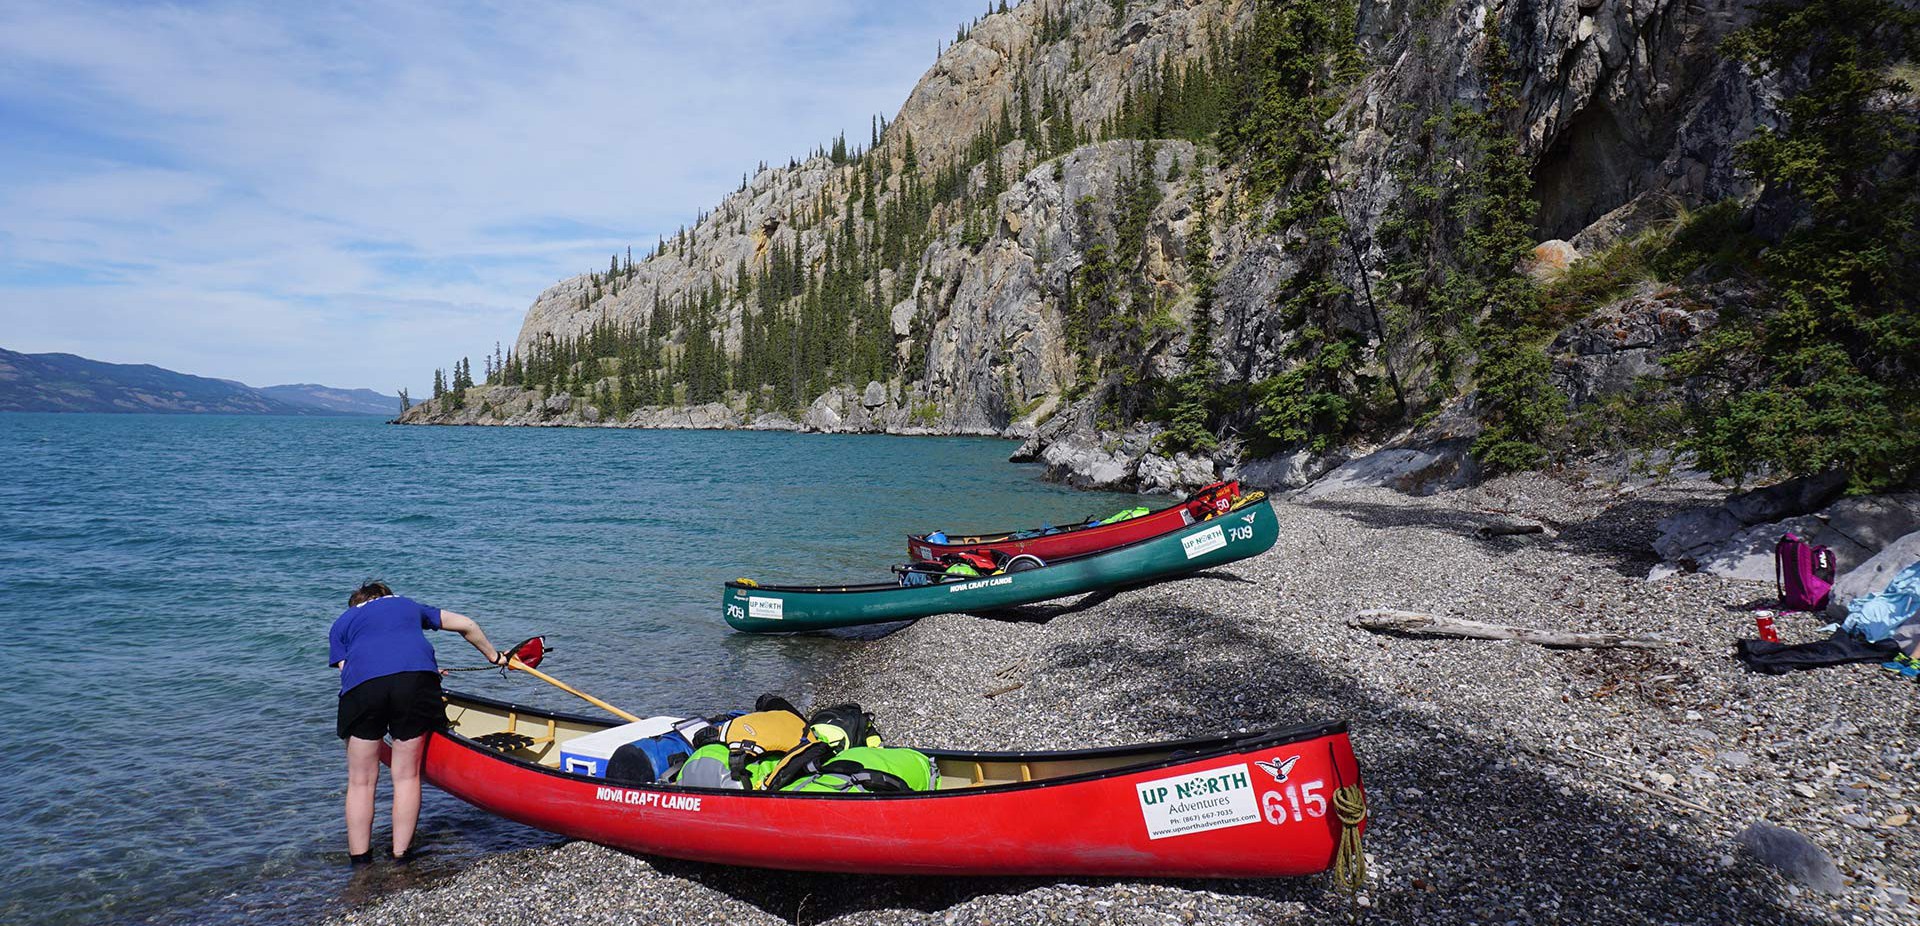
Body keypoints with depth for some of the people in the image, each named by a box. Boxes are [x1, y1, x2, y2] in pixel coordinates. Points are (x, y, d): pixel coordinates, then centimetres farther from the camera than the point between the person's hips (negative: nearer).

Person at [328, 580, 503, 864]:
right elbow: (466, 624, 36)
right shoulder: (409, 606, 36)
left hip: (362, 683, 0)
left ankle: (359, 860, 16)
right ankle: (401, 856, 14)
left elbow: (344, 667, 20)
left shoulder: (342, 622, 33)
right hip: (417, 677, 1)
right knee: (407, 776, 11)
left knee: (361, 781, 12)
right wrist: (493, 656, 51)